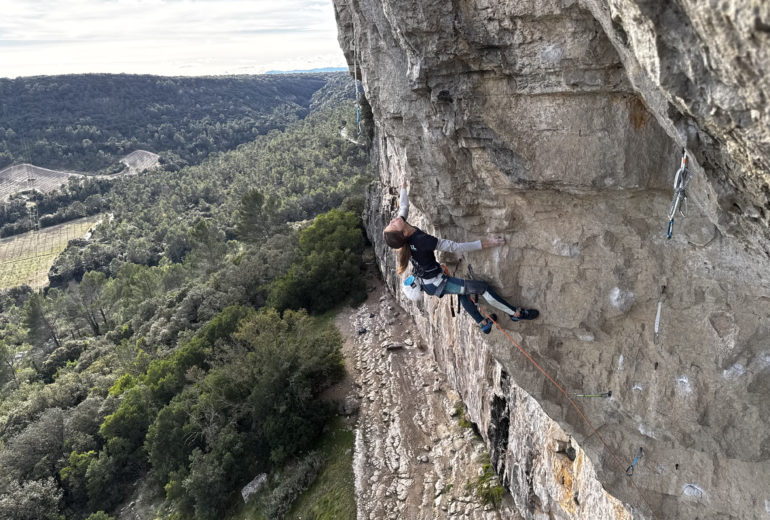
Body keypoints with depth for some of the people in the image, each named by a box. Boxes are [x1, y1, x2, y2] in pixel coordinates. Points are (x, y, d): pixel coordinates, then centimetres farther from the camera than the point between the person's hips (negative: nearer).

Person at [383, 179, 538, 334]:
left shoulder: (400, 238, -15)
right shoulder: (422, 240, -36)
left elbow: (404, 207, 6)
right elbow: (454, 247, -29)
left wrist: (403, 188, 22)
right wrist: (486, 243, -22)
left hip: (424, 282, 9)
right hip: (435, 283, -9)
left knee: (462, 291, 29)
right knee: (482, 287, -6)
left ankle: (483, 324, 45)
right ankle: (516, 313, 11)